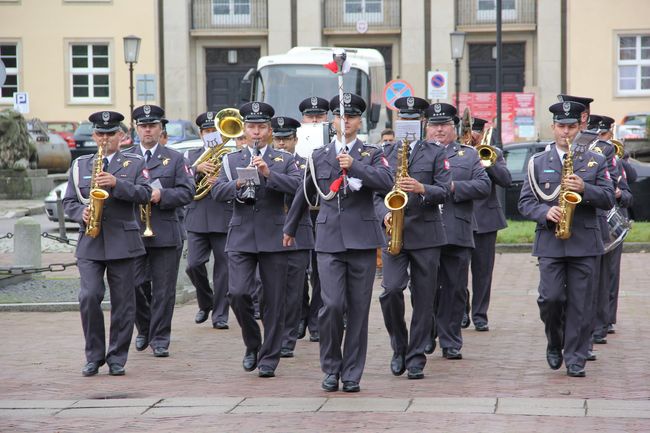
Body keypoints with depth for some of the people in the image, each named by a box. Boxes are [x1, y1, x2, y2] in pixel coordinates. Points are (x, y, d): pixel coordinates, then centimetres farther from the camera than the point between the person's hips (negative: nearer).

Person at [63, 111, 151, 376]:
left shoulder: (134, 164, 8)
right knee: (89, 296, -12)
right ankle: (94, 356, 0)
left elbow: (144, 194, -6)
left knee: (123, 302, 1)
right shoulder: (80, 165, 14)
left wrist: (116, 184, -18)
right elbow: (68, 202, 13)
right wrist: (81, 213, -8)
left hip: (122, 242, -1)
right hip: (89, 243, 1)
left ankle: (117, 359, 10)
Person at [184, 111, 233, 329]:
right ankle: (205, 303, 18)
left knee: (223, 266, -1)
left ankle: (220, 314, 7)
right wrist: (198, 169, -16)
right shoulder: (191, 156, 14)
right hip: (197, 219, 2)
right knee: (194, 265, -6)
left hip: (223, 219, -2)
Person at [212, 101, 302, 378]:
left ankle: (269, 358, 9)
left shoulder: (284, 160, 7)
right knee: (237, 293, -12)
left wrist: (268, 173, -22)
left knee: (274, 301, 0)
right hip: (240, 238, 1)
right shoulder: (232, 160, 12)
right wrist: (238, 183, -18)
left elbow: (298, 186, -11)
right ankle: (252, 344, 11)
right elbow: (217, 192, 0)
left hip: (274, 238, -1)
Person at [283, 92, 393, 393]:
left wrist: (354, 166, -22)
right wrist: (290, 228, 33)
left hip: (362, 240, 0)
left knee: (358, 309, 1)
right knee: (332, 305, -12)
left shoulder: (371, 155, 6)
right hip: (329, 240, 1)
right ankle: (331, 368, 7)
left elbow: (386, 183, -13)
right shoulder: (318, 157, 12)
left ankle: (352, 374, 10)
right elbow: (304, 195, 24)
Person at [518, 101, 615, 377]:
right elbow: (525, 202, 6)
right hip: (550, 243, 0)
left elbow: (608, 199, 3)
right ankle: (554, 344, 18)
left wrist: (585, 189, -14)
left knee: (581, 303, 0)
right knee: (551, 298, -8)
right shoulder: (538, 162, 9)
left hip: (585, 243, 0)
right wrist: (545, 212, -13)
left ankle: (575, 359, 7)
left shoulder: (595, 161, 9)